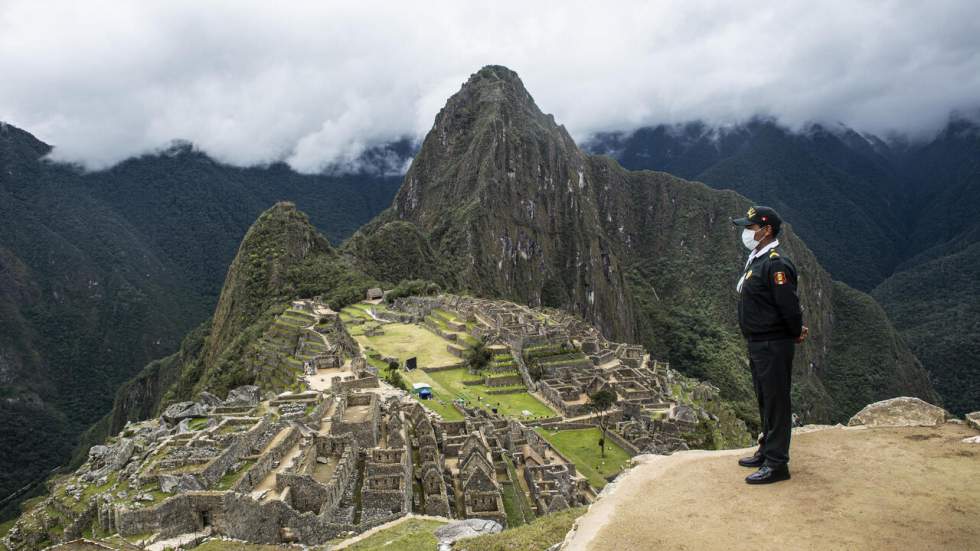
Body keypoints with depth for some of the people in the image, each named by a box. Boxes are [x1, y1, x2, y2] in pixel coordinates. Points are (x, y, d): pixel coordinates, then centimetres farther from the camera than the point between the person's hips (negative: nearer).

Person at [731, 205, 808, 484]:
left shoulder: (776, 264, -20)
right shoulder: (755, 260, 11)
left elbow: (790, 305, -22)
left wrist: (796, 334, -7)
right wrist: (795, 330, 14)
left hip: (774, 346, -10)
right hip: (757, 344, 10)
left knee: (776, 403, -1)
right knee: (765, 401, 20)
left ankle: (777, 464, 8)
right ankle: (766, 451, 34)